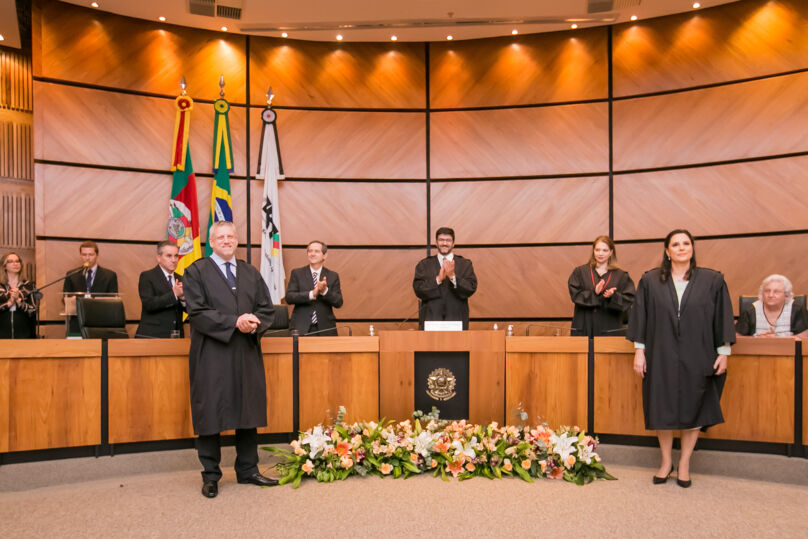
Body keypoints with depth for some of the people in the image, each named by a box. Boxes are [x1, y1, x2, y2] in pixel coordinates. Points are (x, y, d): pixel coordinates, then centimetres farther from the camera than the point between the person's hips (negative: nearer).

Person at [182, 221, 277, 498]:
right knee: (210, 413, 1)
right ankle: (210, 475, 14)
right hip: (211, 354, -4)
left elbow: (266, 309, 10)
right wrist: (234, 322, -19)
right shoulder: (196, 272, 1)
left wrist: (253, 324, -12)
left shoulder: (251, 273, 15)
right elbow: (197, 312, -10)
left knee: (248, 412, 8)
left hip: (247, 353, 4)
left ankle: (247, 470, 20)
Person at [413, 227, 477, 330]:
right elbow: (419, 290, -2)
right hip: (430, 320, 0)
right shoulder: (424, 265, 10)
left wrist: (453, 277, -16)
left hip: (457, 321, 0)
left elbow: (471, 289, -3)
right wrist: (438, 279, -15)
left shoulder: (465, 264, 10)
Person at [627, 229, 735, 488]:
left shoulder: (712, 281, 2)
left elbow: (722, 319, 4)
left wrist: (723, 352, 0)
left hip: (697, 357, 0)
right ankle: (666, 461, 23)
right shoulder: (650, 281, 2)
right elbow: (640, 317, 3)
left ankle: (684, 464, 22)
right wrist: (639, 350, -1)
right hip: (661, 357, 0)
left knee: (692, 409, 6)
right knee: (663, 409, 6)